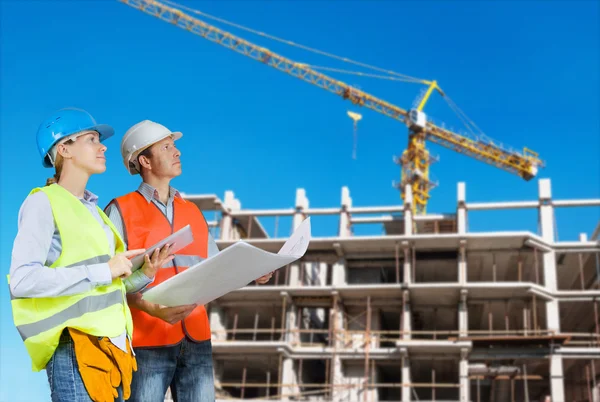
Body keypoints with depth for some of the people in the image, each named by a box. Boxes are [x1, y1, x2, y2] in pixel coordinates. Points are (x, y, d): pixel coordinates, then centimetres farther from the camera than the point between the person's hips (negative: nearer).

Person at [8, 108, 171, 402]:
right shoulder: (43, 203, -6)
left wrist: (143, 274, 2)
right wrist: (102, 271, -19)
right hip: (76, 350, -8)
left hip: (113, 346, 8)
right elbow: (22, 281, -20)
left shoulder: (92, 209, 18)